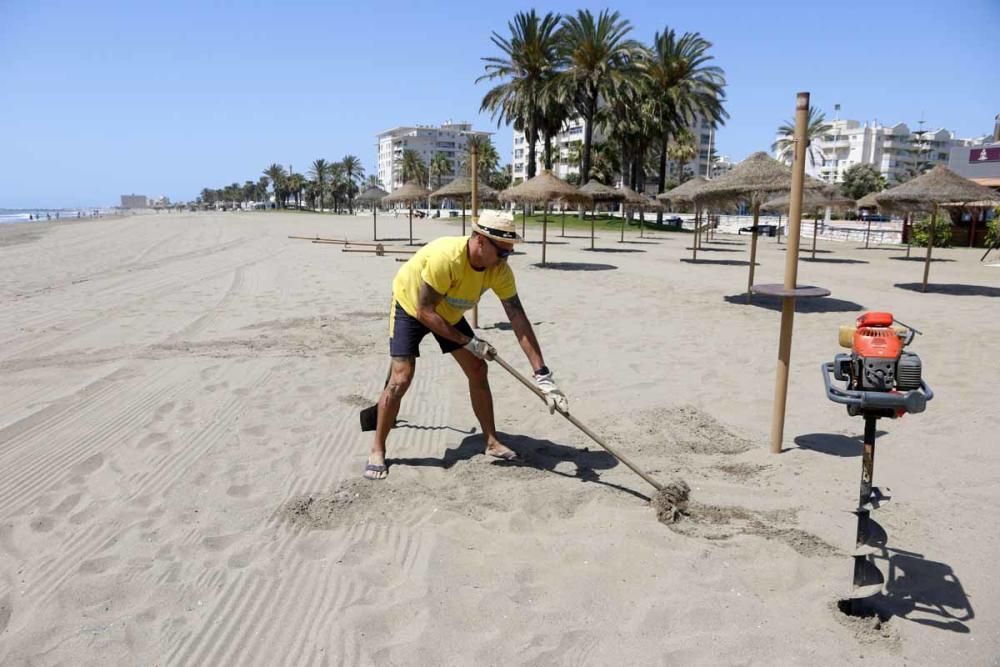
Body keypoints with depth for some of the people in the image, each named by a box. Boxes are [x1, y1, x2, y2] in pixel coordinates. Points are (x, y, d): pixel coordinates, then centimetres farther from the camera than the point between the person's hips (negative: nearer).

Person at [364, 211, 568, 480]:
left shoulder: (500, 269, -24)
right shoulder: (445, 257, -40)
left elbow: (518, 319, -25)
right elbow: (425, 312, -32)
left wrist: (542, 375, -31)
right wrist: (469, 342, -29)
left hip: (449, 313, 5)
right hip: (410, 306, -5)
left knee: (477, 370, 0)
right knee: (401, 379, -14)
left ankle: (491, 441, 16)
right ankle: (377, 450, 6)